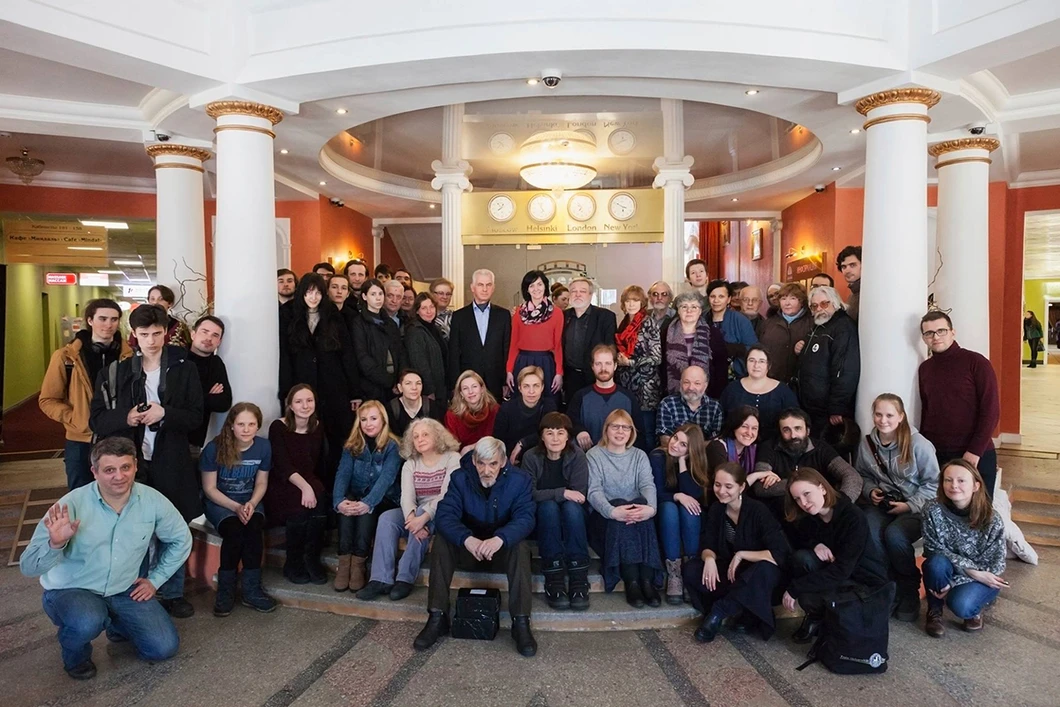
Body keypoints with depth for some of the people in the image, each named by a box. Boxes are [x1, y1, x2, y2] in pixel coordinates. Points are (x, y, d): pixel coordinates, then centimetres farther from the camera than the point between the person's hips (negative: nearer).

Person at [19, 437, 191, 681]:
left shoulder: (152, 500, -13)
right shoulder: (72, 505, -22)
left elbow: (181, 540, 3)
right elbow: (28, 567, -22)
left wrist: (155, 579, 1)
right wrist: (55, 543, -41)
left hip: (125, 590, 3)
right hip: (71, 590, -3)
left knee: (164, 648, -6)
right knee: (88, 622, -37)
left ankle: (118, 625, 26)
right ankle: (76, 656, 2)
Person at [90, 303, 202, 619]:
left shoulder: (184, 369, 0)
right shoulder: (115, 372, 2)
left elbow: (196, 416, -1)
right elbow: (97, 420, 3)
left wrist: (165, 413, -19)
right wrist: (125, 417, -17)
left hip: (171, 464, 0)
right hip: (129, 463, 0)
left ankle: (172, 594, 27)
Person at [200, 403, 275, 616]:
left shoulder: (263, 446, -8)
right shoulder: (214, 448, -16)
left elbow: (261, 483, 2)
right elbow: (209, 488, -10)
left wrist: (251, 504, -17)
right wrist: (236, 507, -22)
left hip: (249, 501, 2)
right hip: (219, 502, -2)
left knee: (255, 526, -30)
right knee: (234, 529, -32)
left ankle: (251, 589, -17)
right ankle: (225, 590, -14)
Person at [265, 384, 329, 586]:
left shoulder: (317, 428, 4)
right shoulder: (278, 427, -9)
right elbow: (282, 465, -18)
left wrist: (313, 487, -6)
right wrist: (305, 487, -31)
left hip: (310, 484, 3)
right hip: (282, 486, -3)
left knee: (319, 497, -29)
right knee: (302, 501, -33)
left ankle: (312, 560, -16)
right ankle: (293, 563, -15)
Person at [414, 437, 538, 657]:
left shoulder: (519, 479, -14)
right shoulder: (460, 478, -11)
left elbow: (525, 518, -25)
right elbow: (444, 515, -22)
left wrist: (500, 539, -46)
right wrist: (467, 539, -43)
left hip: (503, 548, -1)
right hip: (468, 548, 2)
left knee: (520, 547, -32)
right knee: (441, 542, -25)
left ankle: (521, 623, -25)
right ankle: (437, 618, -18)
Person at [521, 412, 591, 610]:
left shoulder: (577, 455, -10)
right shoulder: (531, 456, -10)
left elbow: (580, 494, -15)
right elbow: (529, 494, -19)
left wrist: (547, 494, -23)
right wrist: (562, 493, -29)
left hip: (573, 519, 0)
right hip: (543, 518, 0)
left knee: (571, 507, -32)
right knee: (549, 506, -32)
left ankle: (578, 578, -32)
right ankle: (553, 577, -32)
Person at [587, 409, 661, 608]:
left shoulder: (639, 455, 14)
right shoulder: (594, 455, 4)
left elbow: (648, 485, -5)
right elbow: (594, 491, -11)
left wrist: (650, 508, -29)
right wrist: (613, 511, -32)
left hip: (635, 515, 2)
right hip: (605, 518, -2)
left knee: (641, 501, -31)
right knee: (619, 503, -34)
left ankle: (647, 580, -33)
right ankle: (631, 581, -36)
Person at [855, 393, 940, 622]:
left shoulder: (918, 444, -11)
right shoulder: (867, 443, 1)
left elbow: (933, 483, -5)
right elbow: (861, 476, 17)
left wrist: (909, 506, -13)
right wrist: (870, 491, -3)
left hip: (914, 506, -3)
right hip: (880, 504, 3)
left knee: (894, 535, -32)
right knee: (869, 532, -30)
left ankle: (910, 591, -5)